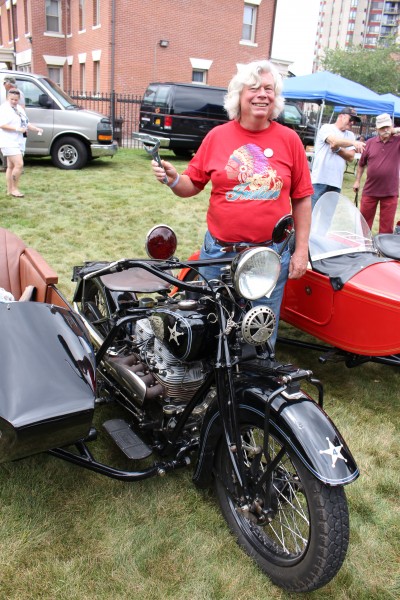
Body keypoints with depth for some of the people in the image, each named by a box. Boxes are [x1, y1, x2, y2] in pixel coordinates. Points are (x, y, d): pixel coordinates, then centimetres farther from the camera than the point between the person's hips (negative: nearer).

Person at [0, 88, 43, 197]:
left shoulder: (20, 109, 17)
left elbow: (26, 123, 21)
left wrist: (37, 129, 4)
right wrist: (17, 129, -23)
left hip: (18, 142, 8)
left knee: (11, 166, 11)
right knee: (19, 164, -17)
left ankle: (10, 190, 15)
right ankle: (14, 189, -9)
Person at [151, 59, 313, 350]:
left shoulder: (289, 139, 1)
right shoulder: (217, 135, 2)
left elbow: (302, 198, 4)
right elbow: (192, 186, 7)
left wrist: (301, 250, 1)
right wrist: (173, 179, -15)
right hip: (219, 251, 1)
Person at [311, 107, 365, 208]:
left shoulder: (350, 135, 15)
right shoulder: (327, 128, 0)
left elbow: (350, 157, 3)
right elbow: (334, 141, -22)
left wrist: (337, 149, -11)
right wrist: (353, 142, -31)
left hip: (336, 182, 5)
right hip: (320, 180, -5)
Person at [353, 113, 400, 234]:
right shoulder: (370, 142, 4)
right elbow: (361, 164, 12)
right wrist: (357, 181, 11)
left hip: (390, 192, -2)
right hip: (370, 190, 2)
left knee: (387, 224, 5)